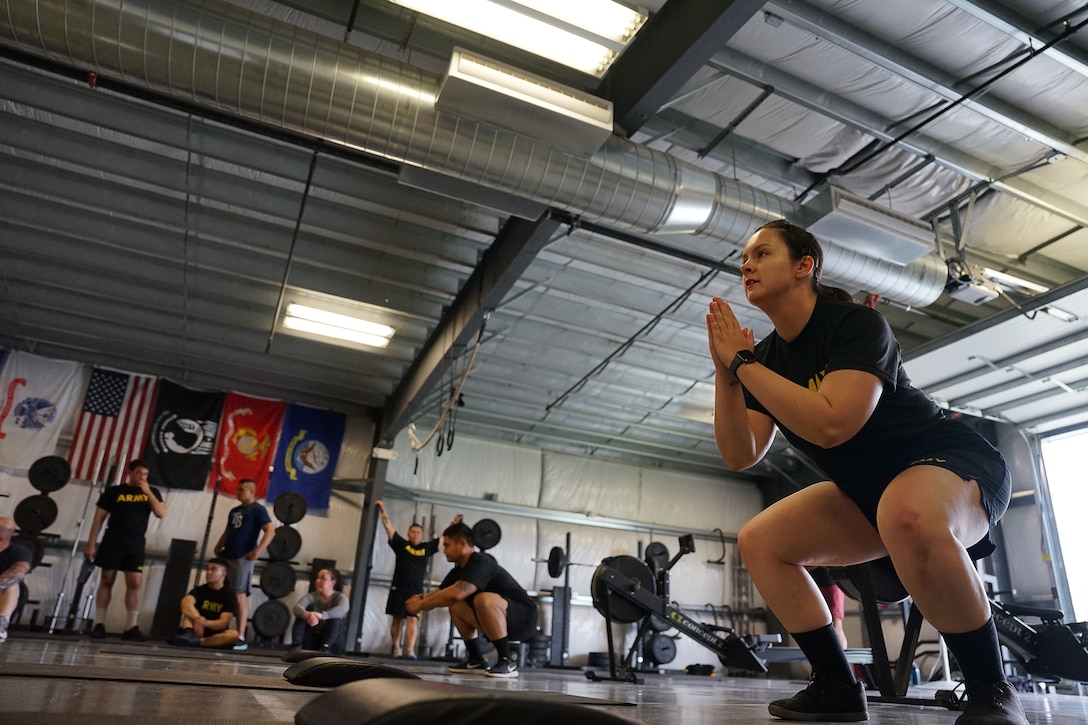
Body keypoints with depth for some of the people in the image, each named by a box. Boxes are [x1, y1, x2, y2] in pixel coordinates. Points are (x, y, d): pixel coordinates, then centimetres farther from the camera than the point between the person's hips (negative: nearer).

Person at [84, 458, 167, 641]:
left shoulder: (152, 492, 8)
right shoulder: (114, 491, 3)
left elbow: (161, 513, -3)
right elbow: (99, 518, 4)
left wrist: (148, 493, -10)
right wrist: (91, 543, -1)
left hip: (136, 543, 1)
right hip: (113, 539, -1)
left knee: (135, 583, -4)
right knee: (106, 580, 3)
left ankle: (132, 627, -1)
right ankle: (99, 624, 11)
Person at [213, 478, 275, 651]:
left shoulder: (258, 510, -3)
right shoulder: (234, 511, 20)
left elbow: (271, 531, -13)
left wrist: (257, 552, -19)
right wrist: (218, 547, 12)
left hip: (242, 559, -8)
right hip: (225, 557, 8)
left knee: (239, 596, -9)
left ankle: (241, 638, -7)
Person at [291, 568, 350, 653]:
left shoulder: (340, 597, -9)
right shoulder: (311, 596, -2)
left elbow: (342, 609, -34)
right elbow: (297, 607, -25)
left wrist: (322, 615, -53)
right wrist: (307, 615, -50)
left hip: (333, 642, -2)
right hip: (311, 640, 3)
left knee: (335, 618, -28)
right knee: (301, 615, -17)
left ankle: (325, 648, -41)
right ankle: (296, 645, -32)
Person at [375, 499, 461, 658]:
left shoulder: (427, 547, 10)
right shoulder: (401, 544, 5)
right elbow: (388, 526, 4)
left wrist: (454, 524, 17)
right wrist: (383, 510, 3)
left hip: (416, 591, 1)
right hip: (399, 589, -1)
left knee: (413, 619, -7)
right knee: (397, 618, 4)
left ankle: (410, 650, -14)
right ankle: (396, 648, 14)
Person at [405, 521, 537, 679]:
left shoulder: (480, 563, -21)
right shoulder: (460, 568, 7)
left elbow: (457, 593, -35)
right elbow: (441, 593, 11)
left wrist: (421, 605, -23)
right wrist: (420, 599, -11)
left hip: (523, 617, -9)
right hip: (503, 620, 9)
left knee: (484, 599, -34)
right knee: (456, 606, 8)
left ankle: (507, 662, -22)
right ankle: (477, 661, 10)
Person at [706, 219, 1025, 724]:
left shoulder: (857, 324, -20)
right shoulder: (766, 356, 0)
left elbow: (829, 425, -36)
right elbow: (740, 455, -6)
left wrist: (744, 363, -28)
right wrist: (726, 373, -17)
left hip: (952, 463, -7)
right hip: (869, 489, 8)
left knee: (906, 512, -41)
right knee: (759, 541, 0)